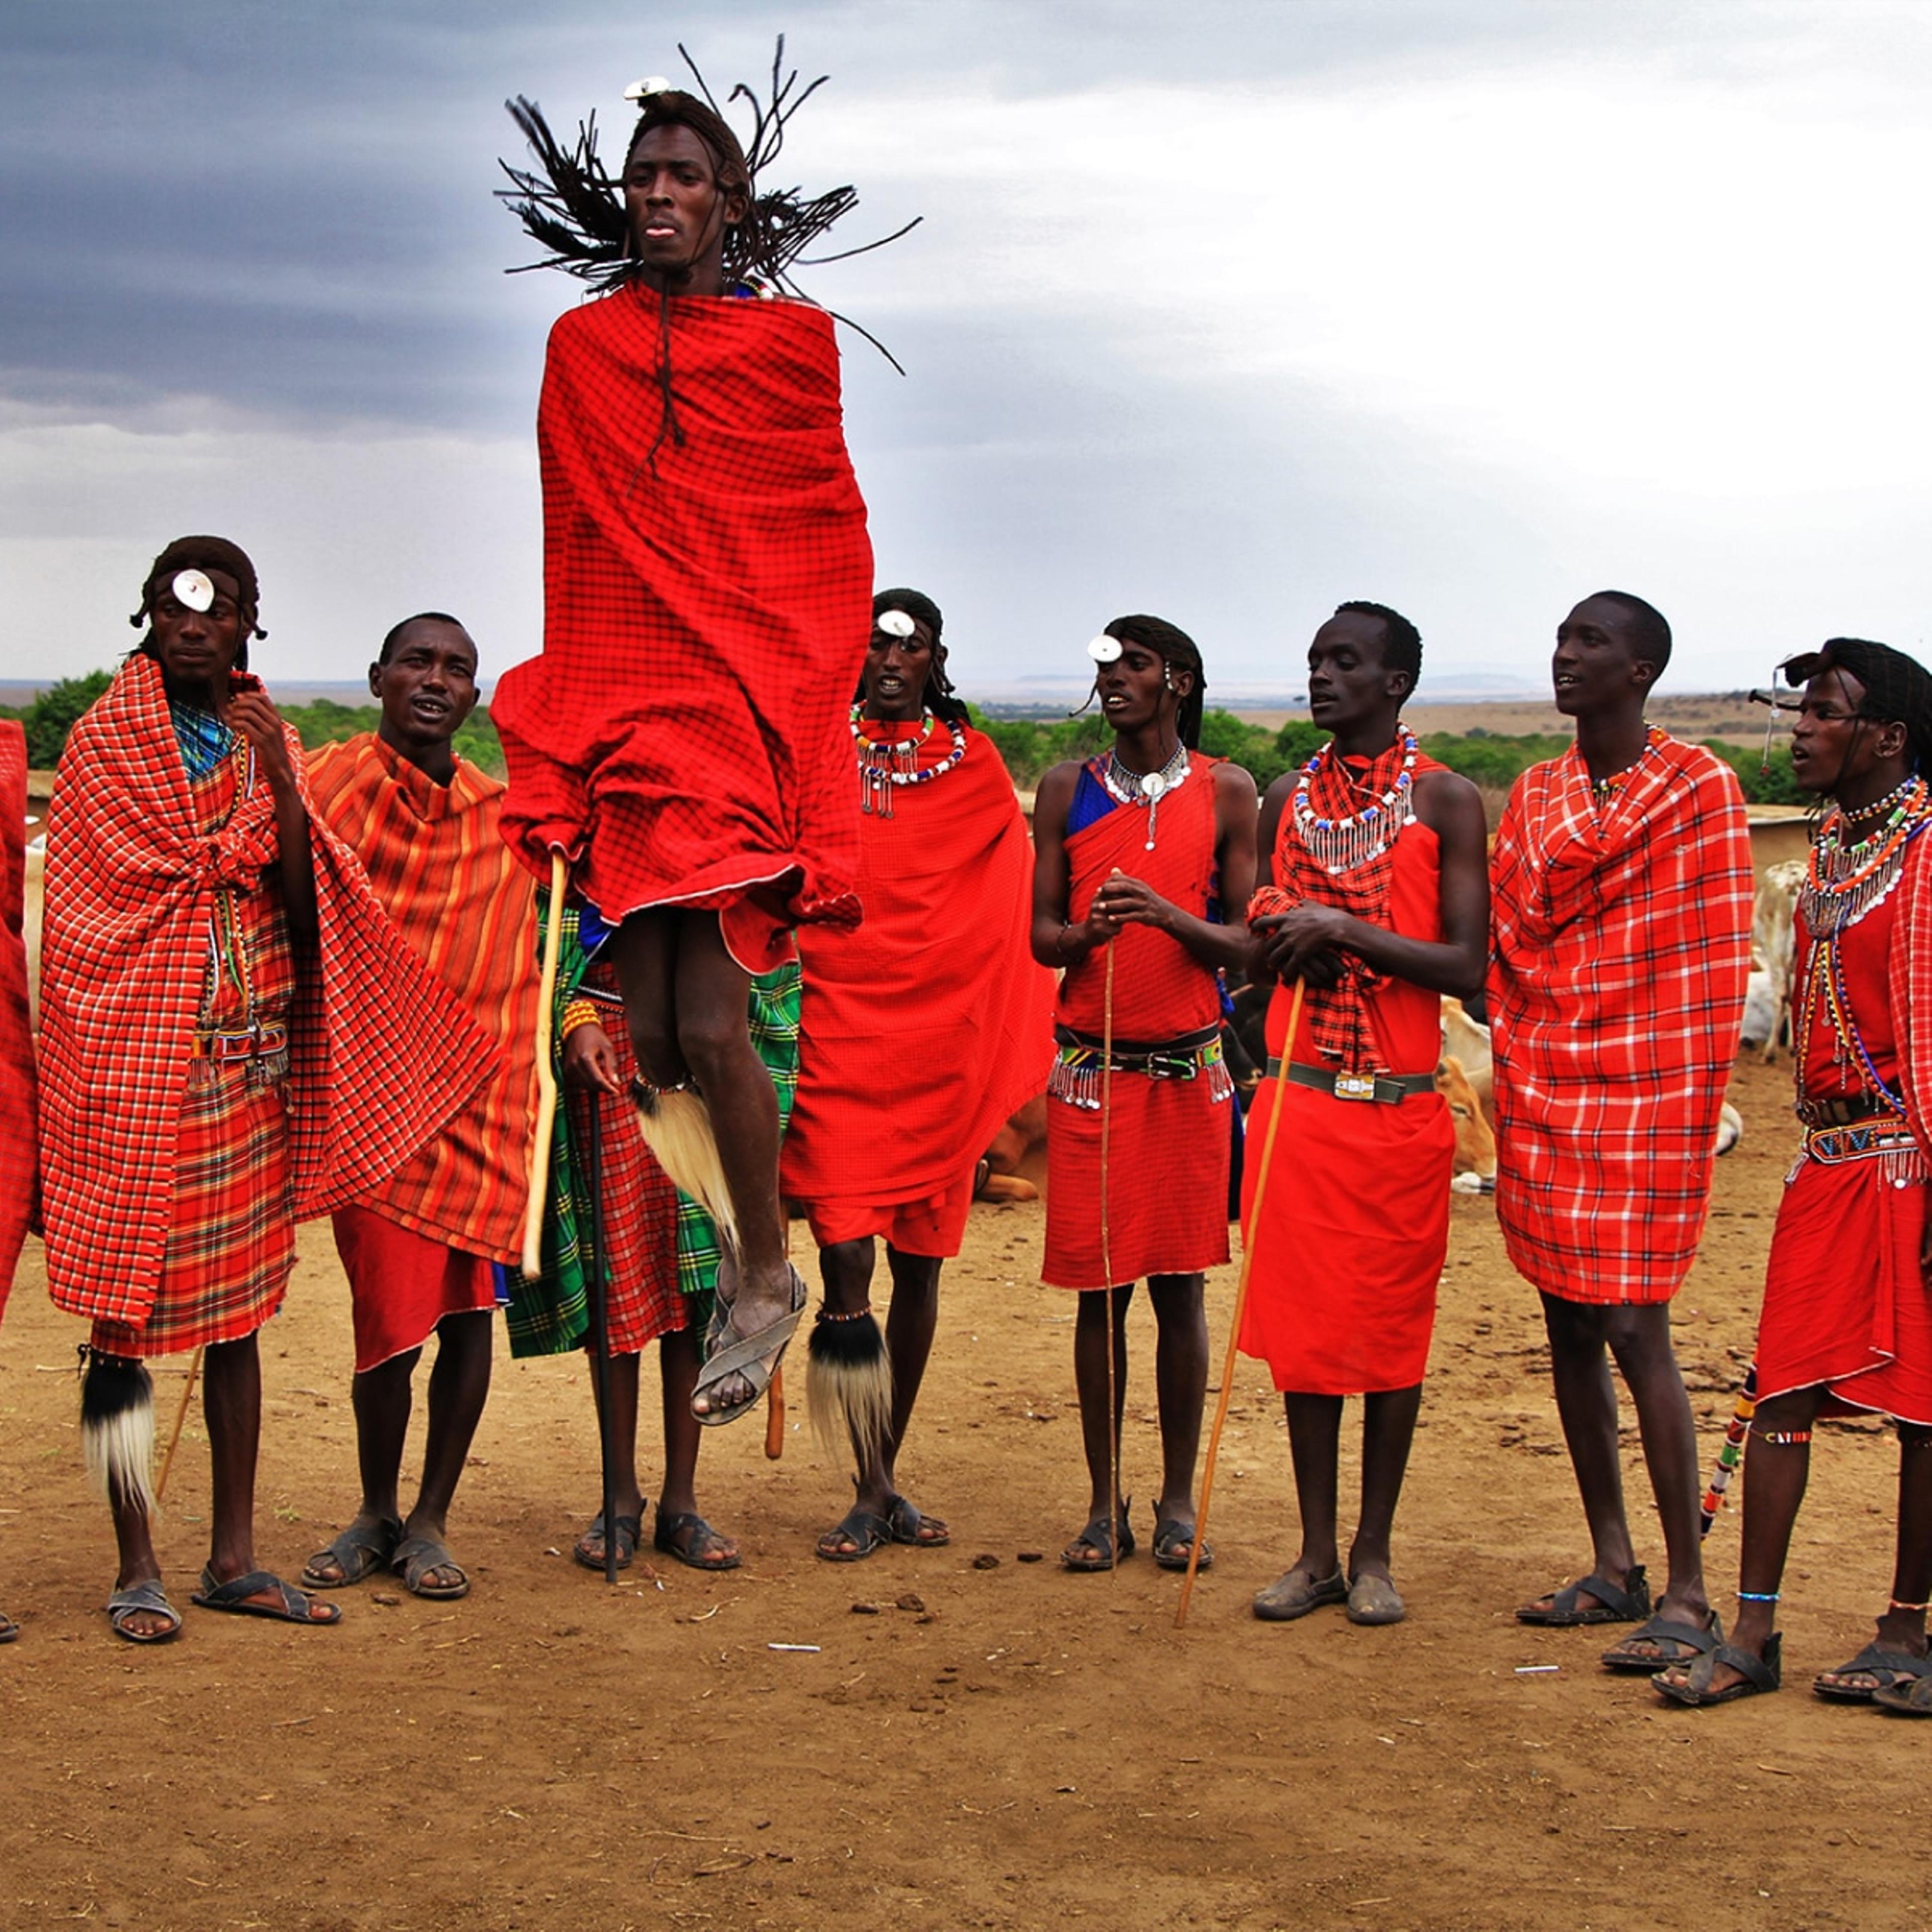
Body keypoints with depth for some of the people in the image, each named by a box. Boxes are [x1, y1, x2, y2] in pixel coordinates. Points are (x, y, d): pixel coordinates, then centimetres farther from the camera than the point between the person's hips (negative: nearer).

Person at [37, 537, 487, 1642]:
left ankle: (235, 1558, 16)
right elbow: (93, 900, -10)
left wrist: (281, 779, -12)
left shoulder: (269, 741, 12)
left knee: (239, 1307, 9)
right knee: (129, 1306, -4)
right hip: (140, 1063, -5)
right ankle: (138, 1570, 2)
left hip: (254, 1060, 5)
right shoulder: (105, 741, -2)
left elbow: (301, 905, 2)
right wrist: (253, 822, -6)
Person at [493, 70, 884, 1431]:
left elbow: (836, 549, 7)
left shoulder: (790, 344, 4)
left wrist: (805, 702, 1)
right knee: (647, 1029, 0)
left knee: (710, 1025, -11)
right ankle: (721, 1266, 16)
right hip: (619, 712, 4)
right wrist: (574, 711, 15)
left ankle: (770, 1273, 7)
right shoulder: (581, 348, 12)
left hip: (746, 717, -4)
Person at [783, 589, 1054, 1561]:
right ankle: (871, 1492, -1)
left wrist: (1017, 1042, 2)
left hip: (942, 1031, 2)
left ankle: (887, 1476, 19)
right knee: (847, 1257, -10)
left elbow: (1018, 899, 10)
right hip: (835, 1023, -2)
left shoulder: (974, 765, 10)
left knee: (920, 1258, 7)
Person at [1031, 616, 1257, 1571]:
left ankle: (1178, 1502, 13)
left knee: (1179, 1287, 3)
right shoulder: (1068, 789, 7)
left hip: (1187, 1069, -1)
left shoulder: (1226, 793, 3)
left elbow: (1249, 941, 1)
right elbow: (1040, 934, 7)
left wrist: (1169, 916, -17)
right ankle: (1104, 1505, 12)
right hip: (1090, 1070, 1)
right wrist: (1087, 933, -15)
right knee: (1099, 1288, 3)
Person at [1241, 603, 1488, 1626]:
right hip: (1296, 1096, 4)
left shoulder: (1446, 801, -3)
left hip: (1400, 1108, -3)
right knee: (1302, 1322, 5)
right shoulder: (1286, 799, 11)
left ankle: (1373, 1552, 14)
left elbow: (1470, 966, -10)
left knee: (1390, 1328, 3)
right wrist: (1280, 944, -5)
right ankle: (1316, 1549, 15)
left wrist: (1344, 929, -18)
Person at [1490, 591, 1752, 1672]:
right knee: (1570, 1333, 10)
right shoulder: (1534, 794, 12)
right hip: (1542, 1098, 6)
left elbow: (1719, 960, -7)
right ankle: (1614, 1568, 20)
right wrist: (1518, 1070, 8)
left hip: (1643, 1099, -6)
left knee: (1636, 1335, -9)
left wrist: (1698, 1109, -10)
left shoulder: (1699, 789, -5)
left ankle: (1689, 1595, -3)